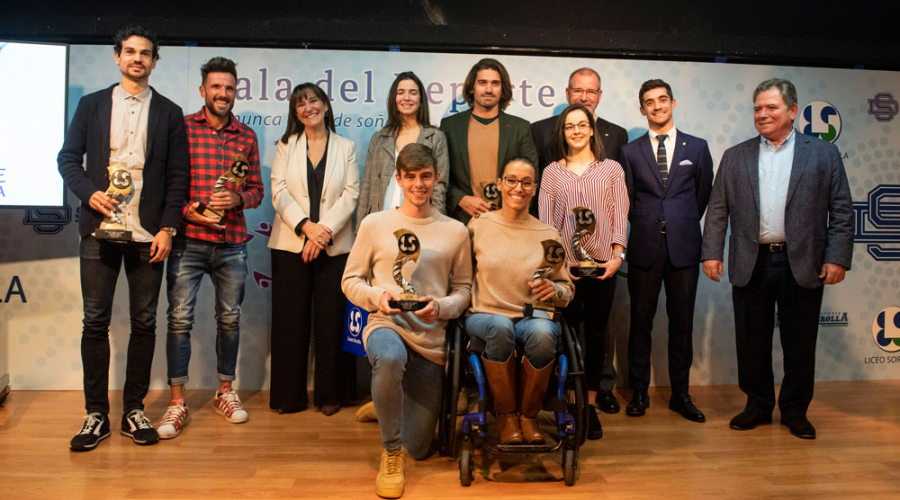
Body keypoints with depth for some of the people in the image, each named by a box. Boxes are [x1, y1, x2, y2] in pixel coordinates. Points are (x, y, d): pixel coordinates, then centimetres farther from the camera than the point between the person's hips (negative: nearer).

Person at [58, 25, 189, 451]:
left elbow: (178, 175, 5)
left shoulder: (169, 112, 9)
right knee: (95, 322, 2)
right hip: (100, 228, 1)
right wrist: (89, 192, -8)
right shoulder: (91, 105, 13)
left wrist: (168, 228, -3)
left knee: (144, 322, 3)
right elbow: (68, 157, 11)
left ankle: (134, 410, 15)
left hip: (148, 234, 0)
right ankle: (96, 414, 12)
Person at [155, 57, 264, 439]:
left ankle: (225, 392, 26)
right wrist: (188, 211, -13)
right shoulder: (181, 128, 3)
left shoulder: (247, 136, 10)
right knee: (180, 318, -2)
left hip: (232, 243, 3)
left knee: (230, 318, 10)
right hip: (188, 240, -2)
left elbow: (257, 188, 11)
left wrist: (238, 198, -10)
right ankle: (177, 403, 8)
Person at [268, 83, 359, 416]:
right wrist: (306, 226, -13)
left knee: (331, 319, 0)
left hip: (334, 246, -1)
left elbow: (351, 195, 0)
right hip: (290, 244, 1)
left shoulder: (346, 147, 11)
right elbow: (279, 191, 2)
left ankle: (331, 394, 13)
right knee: (290, 320, 2)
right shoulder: (286, 146, 13)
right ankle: (289, 396, 12)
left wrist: (325, 230, -12)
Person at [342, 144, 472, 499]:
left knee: (418, 449, 7)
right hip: (386, 324, -2)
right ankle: (390, 454, -16)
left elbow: (464, 289, 8)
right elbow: (350, 281, 7)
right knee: (390, 358, -43)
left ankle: (388, 404, 44)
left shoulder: (455, 231, 5)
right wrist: (378, 295, -13)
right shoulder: (375, 224, 3)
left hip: (432, 339, 2)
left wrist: (441, 306, -13)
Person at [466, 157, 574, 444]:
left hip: (534, 315, 1)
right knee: (501, 327, -36)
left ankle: (529, 415, -9)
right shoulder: (478, 226, 5)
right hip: (486, 315, 0)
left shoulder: (549, 235, 7)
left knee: (542, 333, -35)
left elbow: (568, 289, 12)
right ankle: (506, 416, -13)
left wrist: (554, 290, -11)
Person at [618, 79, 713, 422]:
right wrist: (648, 226, 8)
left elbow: (704, 195, 13)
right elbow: (627, 202, 10)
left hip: (683, 248, 1)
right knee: (640, 323, 4)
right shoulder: (630, 152, 6)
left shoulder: (697, 147, 8)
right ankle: (639, 392, 16)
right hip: (645, 248, 0)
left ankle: (680, 394, 19)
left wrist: (683, 225, 13)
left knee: (682, 323, 6)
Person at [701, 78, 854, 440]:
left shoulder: (823, 153, 5)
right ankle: (758, 405, 25)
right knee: (752, 342, 8)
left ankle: (795, 409, 24)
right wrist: (711, 252, -1)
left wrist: (837, 258, -6)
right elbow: (717, 209, 7)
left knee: (799, 344, 7)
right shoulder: (735, 157, 9)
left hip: (802, 265, -1)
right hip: (751, 265, 1)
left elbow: (841, 210, 3)